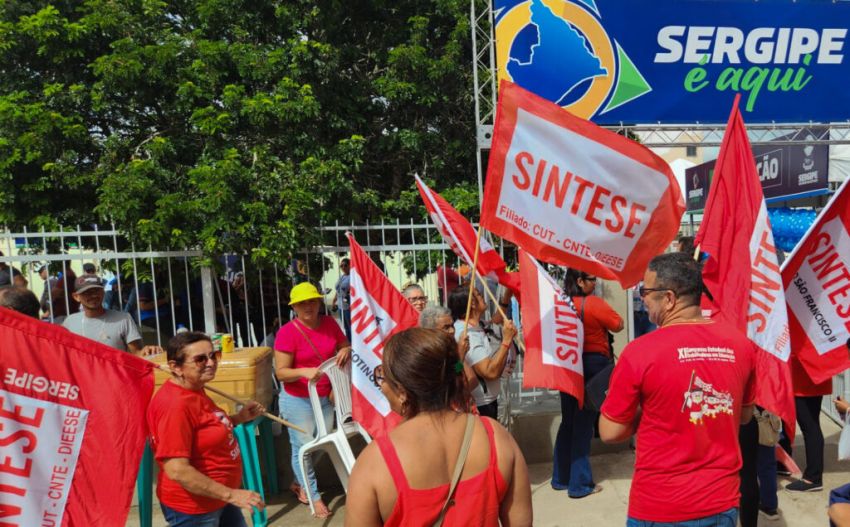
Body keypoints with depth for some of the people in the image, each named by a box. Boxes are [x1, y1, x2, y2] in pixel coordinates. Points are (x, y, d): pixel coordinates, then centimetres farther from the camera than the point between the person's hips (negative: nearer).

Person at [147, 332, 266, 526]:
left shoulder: (193, 392, 1)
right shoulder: (175, 405, -27)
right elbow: (177, 470, -30)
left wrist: (239, 418, 3)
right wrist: (230, 494, -27)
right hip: (192, 507, -9)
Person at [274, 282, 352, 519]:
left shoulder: (329, 323, -3)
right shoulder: (287, 332, -17)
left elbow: (345, 346, 11)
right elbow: (281, 372, -17)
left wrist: (346, 351, -12)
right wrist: (303, 371, -34)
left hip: (326, 397, 5)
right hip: (298, 400, -5)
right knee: (303, 447, 6)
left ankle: (299, 484, 41)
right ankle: (313, 495, 25)